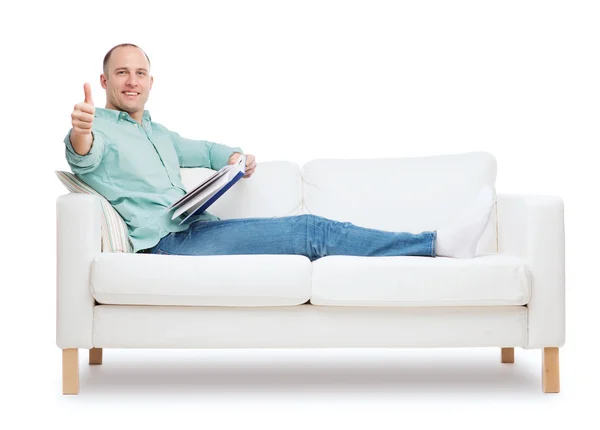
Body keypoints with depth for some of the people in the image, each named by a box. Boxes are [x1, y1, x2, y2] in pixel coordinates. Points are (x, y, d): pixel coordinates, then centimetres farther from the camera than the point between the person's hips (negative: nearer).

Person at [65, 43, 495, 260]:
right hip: (167, 244, -8)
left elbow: (202, 150, 41)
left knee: (310, 233, -10)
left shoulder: (156, 132, 27)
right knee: (311, 230, -18)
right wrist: (80, 131, -50)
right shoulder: (98, 128, 0)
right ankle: (440, 243, -18)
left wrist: (235, 157, 17)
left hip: (198, 230, 8)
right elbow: (84, 155, -24)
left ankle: (441, 242, -16)